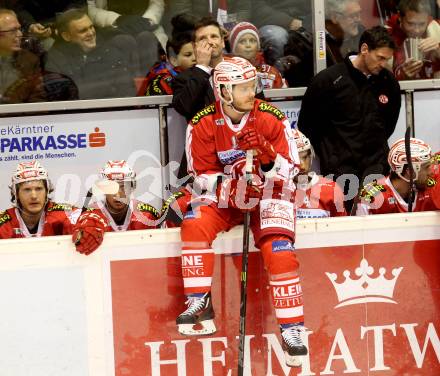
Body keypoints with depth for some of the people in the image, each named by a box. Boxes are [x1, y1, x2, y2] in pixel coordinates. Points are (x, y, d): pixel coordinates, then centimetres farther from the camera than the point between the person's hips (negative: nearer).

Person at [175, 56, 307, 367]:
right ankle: (200, 305, -23)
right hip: (223, 195, 2)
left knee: (279, 251, -24)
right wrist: (230, 186, -24)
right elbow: (204, 178, -4)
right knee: (195, 223, -27)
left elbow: (288, 170, -8)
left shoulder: (272, 119, -9)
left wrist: (267, 158, -29)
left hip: (268, 194, -1)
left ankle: (292, 329, -17)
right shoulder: (203, 124, -7)